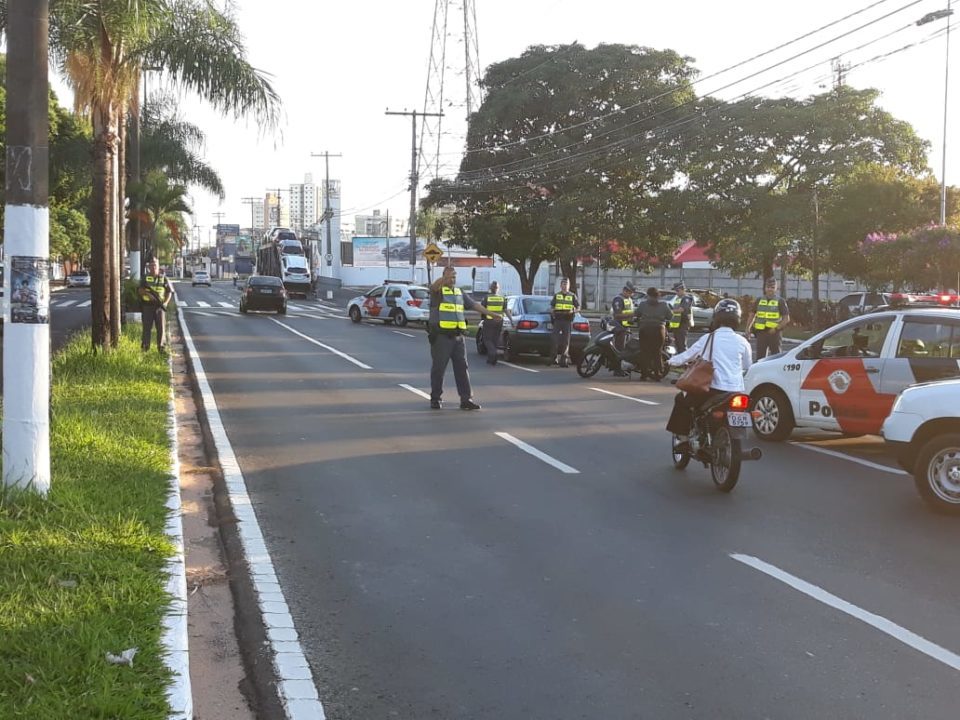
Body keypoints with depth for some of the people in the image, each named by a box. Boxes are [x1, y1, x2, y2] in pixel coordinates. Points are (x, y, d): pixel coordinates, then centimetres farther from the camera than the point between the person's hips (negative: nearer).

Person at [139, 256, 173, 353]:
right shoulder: (145, 278, 8)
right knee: (147, 327, 2)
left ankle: (162, 347, 1)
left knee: (161, 327, -3)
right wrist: (147, 294, -20)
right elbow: (141, 290, 0)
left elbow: (169, 292, 9)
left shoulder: (164, 279, 9)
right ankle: (145, 347, 8)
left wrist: (166, 302, -6)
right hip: (147, 306, 0)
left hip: (160, 306, 0)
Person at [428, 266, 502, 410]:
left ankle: (466, 399, 6)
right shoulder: (438, 290, -2)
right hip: (440, 336, -6)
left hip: (457, 337, 6)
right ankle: (435, 398, 11)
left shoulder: (459, 292, 18)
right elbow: (434, 286, -26)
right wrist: (445, 278, -46)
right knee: (439, 368, 1)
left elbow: (474, 304, 20)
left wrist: (491, 314, 15)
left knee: (462, 368, 4)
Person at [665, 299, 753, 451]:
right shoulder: (742, 341, 3)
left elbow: (688, 355, 8)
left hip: (714, 389, -3)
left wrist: (672, 360, 29)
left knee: (682, 399, 18)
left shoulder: (708, 338, -2)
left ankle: (683, 438, 12)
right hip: (736, 392, 3)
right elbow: (747, 366, 17)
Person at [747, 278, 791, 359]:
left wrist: (776, 328, -15)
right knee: (760, 356, 6)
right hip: (761, 333, 3)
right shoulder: (759, 301, 11)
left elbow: (786, 318, -3)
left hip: (774, 332, -3)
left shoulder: (780, 301, 0)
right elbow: (752, 315, 17)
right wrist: (748, 328, 4)